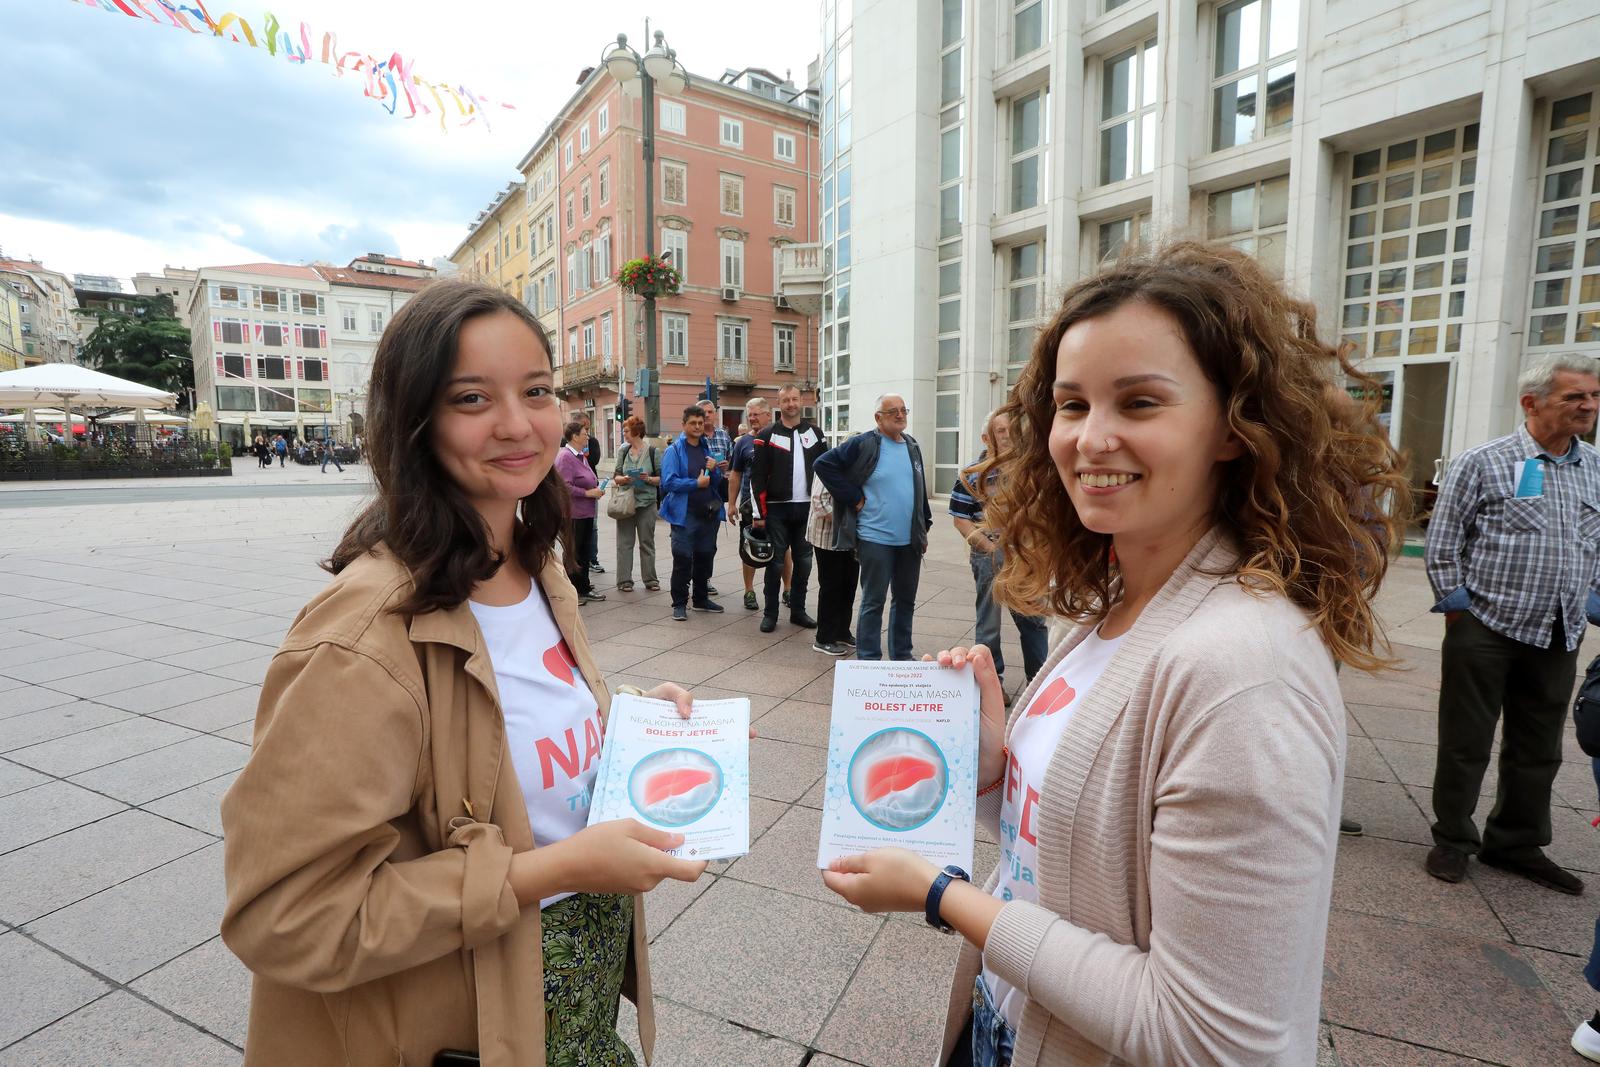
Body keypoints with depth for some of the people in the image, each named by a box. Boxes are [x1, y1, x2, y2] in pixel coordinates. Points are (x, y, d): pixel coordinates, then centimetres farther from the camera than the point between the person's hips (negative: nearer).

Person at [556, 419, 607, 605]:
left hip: (586, 512, 10)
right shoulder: (565, 457, -15)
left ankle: (584, 589, 24)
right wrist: (588, 493, -18)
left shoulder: (581, 456, 15)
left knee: (584, 552, 15)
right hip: (573, 514, -10)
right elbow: (565, 487, -23)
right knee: (574, 553, -1)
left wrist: (596, 489, 9)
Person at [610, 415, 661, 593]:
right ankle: (624, 580, 10)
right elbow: (616, 476, 8)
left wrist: (649, 479, -20)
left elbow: (662, 478, -1)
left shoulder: (652, 451, -2)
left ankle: (650, 579, 16)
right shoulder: (623, 451, 8)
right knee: (624, 541, 3)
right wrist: (624, 479, -13)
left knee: (647, 541, 7)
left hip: (646, 501, -2)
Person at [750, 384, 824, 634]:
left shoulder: (814, 433, 9)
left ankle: (798, 610, 23)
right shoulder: (767, 435, -3)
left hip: (807, 508, 4)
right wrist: (759, 512, -10)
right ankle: (770, 614, 14)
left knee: (803, 561, 10)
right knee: (776, 561, 3)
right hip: (777, 509, -4)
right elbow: (757, 476, -6)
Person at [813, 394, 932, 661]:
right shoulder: (862, 445, -9)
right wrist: (854, 498, -14)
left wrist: (924, 528, 16)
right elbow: (823, 464, -13)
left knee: (906, 600, 15)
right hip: (876, 539, -6)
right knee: (873, 602, 3)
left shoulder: (913, 446, 11)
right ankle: (868, 660, 15)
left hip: (910, 540, 7)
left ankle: (902, 656, 30)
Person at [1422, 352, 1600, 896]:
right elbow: (1442, 542, -5)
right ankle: (1452, 842, 18)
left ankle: (1516, 843, 31)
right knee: (1466, 740, 3)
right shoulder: (1482, 463, -6)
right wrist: (1457, 607, -8)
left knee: (1538, 748, 15)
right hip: (1487, 628, -5)